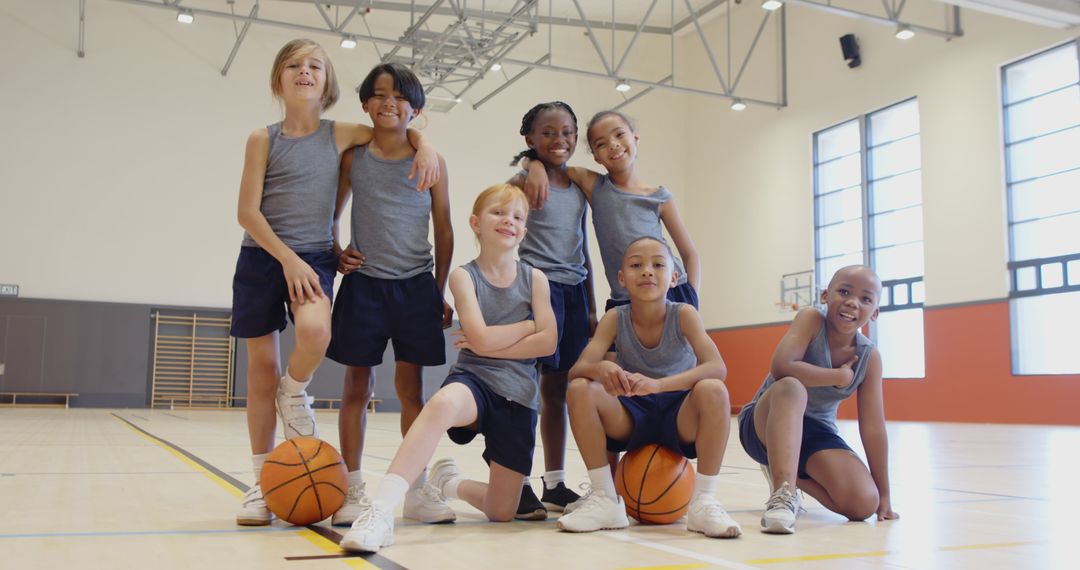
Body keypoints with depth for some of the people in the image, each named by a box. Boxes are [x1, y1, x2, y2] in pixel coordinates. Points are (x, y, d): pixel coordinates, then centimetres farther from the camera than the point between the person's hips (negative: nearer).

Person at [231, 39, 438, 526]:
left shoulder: (340, 135, 4)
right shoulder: (263, 139, 1)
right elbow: (247, 212, -5)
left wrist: (424, 146, -6)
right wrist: (288, 260, -14)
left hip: (314, 257, 0)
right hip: (262, 258, 0)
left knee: (315, 331, -32)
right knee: (262, 366, 2)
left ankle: (294, 393, 3)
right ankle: (262, 481, 14)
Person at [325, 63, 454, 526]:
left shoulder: (430, 162, 3)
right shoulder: (353, 157, 5)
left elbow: (443, 231, 7)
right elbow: (331, 215, 14)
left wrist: (440, 291, 5)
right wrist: (337, 254, -4)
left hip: (416, 285, 0)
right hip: (363, 283, 0)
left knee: (412, 387, 4)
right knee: (357, 386, 2)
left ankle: (417, 490, 13)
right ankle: (352, 491, 11)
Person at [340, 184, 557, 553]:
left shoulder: (535, 279, 7)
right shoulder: (464, 276, 0)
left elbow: (547, 343, -4)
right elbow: (481, 338, -13)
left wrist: (492, 343, -9)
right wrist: (528, 324, -2)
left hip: (519, 395, 3)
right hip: (474, 378, -3)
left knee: (501, 513, 7)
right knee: (444, 402, -44)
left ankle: (451, 482, 40)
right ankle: (381, 509, -46)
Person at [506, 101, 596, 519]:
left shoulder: (580, 186, 16)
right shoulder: (523, 181, -2)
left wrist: (591, 306, 16)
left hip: (574, 290, 6)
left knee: (557, 387, 8)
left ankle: (555, 485, 15)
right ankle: (518, 485, -5)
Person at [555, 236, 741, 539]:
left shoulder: (683, 314, -12)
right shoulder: (615, 319, -7)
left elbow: (717, 368, -27)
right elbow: (576, 369, -18)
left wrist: (658, 384, -43)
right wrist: (601, 368, -44)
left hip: (679, 419, -2)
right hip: (630, 421, 2)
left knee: (712, 391, -33)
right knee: (580, 389, -24)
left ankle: (704, 501, -22)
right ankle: (604, 500, -15)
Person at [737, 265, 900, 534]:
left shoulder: (869, 357, -6)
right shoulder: (811, 319, -15)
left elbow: (873, 428, -4)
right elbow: (781, 367, -33)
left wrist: (884, 496, -3)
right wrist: (840, 376, -20)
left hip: (816, 433, 4)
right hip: (765, 424, -4)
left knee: (864, 503, -18)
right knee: (790, 387, -37)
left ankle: (788, 475, 9)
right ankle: (782, 494, -42)